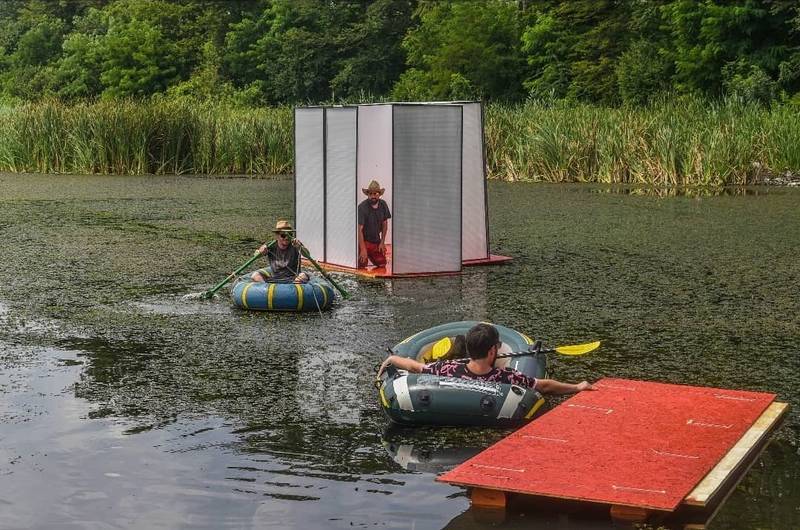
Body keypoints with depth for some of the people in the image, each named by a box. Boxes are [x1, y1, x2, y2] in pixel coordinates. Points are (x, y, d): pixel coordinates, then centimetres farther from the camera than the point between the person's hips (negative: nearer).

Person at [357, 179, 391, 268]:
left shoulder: (383, 205, -3)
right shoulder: (362, 207, -20)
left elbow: (385, 224, 9)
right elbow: (359, 229, -22)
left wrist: (382, 242, 4)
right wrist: (363, 249, -26)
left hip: (376, 241, 5)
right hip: (364, 240, -5)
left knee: (382, 264, -1)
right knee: (362, 266, -17)